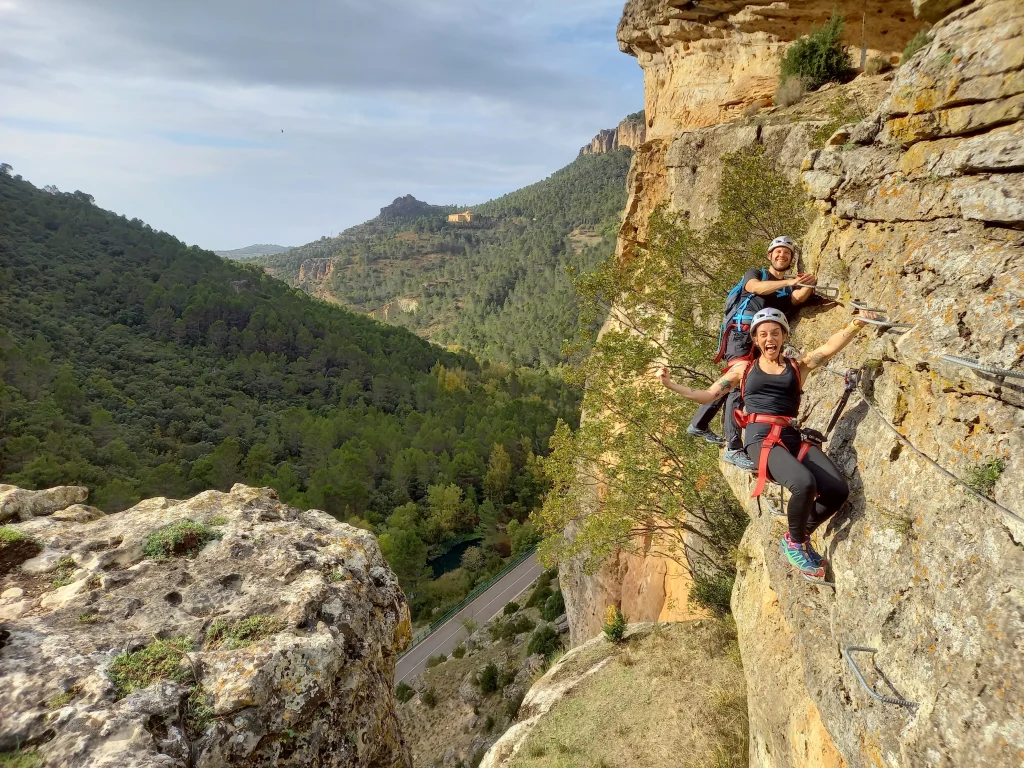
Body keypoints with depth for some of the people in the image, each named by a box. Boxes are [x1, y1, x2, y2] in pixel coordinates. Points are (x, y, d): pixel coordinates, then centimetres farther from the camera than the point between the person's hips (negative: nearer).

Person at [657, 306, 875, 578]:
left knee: (838, 489, -18)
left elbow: (829, 348, 1)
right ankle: (794, 543, -1)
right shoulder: (744, 368, 16)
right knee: (804, 483, -31)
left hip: (792, 437, 3)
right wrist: (670, 384, 9)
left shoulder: (797, 367, 18)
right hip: (761, 437, -3)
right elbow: (708, 395, 17)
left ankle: (802, 534, 12)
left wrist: (856, 324, -15)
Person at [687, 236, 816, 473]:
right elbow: (756, 287, -14)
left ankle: (699, 425, 31)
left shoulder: (790, 287, 19)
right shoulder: (755, 273, 11)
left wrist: (808, 284, -26)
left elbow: (799, 298, -5)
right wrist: (788, 282, -27)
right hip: (740, 332, -6)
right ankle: (733, 448, -25)